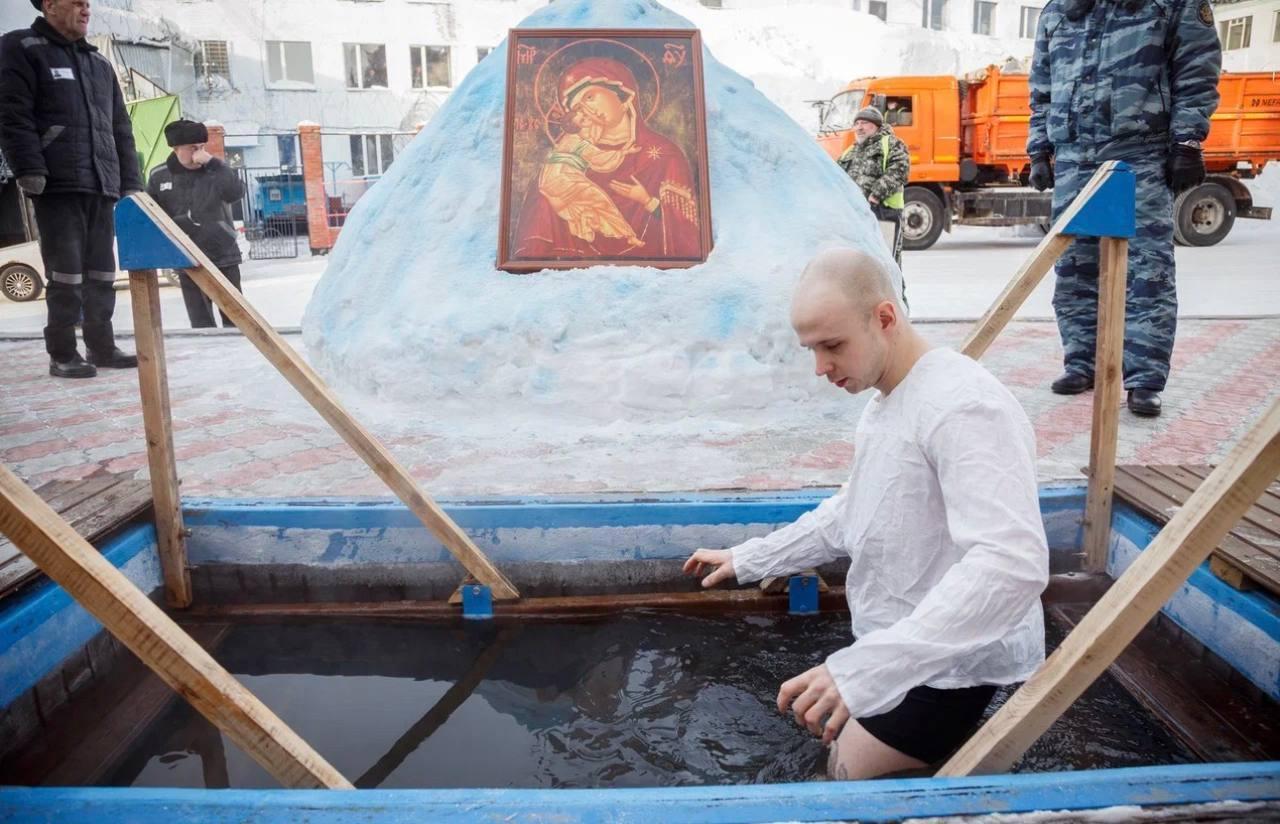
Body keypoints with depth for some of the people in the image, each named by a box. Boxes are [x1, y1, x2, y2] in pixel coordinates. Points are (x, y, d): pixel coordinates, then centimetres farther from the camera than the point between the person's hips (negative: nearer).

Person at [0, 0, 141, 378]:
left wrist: (131, 181, 15)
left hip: (102, 187, 6)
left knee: (101, 273, 8)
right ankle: (62, 354, 0)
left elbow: (121, 127, 23)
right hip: (58, 186, -6)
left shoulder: (99, 63, 23)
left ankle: (101, 347, 16)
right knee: (66, 274, -7)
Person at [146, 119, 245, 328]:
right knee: (201, 323, 2)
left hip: (224, 258, -1)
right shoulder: (159, 177, 3)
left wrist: (214, 163, -20)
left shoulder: (215, 171, -1)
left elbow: (236, 193, -18)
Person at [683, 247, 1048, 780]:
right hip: (902, 647, 10)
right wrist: (747, 560, 17)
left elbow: (1011, 565, -37)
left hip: (953, 664, -10)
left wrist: (861, 667, -44)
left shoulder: (962, 407, -26)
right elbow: (850, 517, 21)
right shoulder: (881, 405, 8)